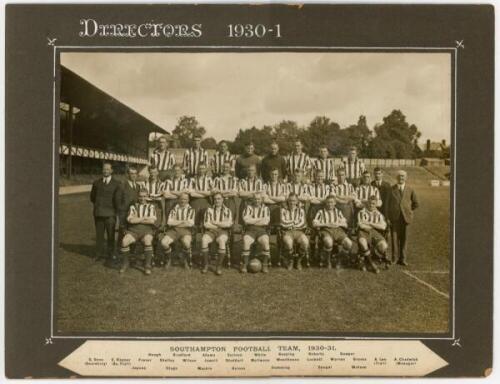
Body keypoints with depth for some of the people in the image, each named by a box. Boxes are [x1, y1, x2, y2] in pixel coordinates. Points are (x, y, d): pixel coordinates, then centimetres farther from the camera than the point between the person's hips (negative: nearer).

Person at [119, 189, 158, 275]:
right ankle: (125, 264, -10)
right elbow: (130, 219, -2)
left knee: (148, 241, -36)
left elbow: (153, 221, -3)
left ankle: (147, 266, -26)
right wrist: (144, 218, -2)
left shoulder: (151, 207, 15)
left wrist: (137, 219, 0)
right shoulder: (133, 206, 17)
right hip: (133, 230, 1)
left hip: (147, 230, -1)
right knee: (124, 241, -30)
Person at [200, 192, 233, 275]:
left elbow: (229, 224, -6)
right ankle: (205, 265, -20)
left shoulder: (227, 211, 10)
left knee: (222, 240, -37)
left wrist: (215, 222, -4)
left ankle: (219, 266, -29)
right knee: (204, 240, -33)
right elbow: (206, 224, 0)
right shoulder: (209, 210, 12)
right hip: (210, 231, 1)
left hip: (222, 232, -1)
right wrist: (221, 225, -2)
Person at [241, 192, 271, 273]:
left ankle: (265, 265, -20)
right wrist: (260, 219, -6)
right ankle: (244, 265, -22)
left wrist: (252, 221, -6)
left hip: (262, 231, 0)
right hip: (249, 231, 0)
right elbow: (246, 219, -7)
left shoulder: (265, 209, 11)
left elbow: (266, 221, -6)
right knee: (246, 242, -31)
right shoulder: (248, 207, 11)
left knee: (265, 242, -31)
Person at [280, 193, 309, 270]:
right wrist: (295, 222, 1)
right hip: (287, 232, -2)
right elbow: (283, 223, -4)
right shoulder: (283, 210, 8)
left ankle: (299, 260, -6)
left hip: (298, 232, 2)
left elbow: (302, 224, 2)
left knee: (305, 242, -34)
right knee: (288, 242, -39)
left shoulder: (301, 210, 13)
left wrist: (290, 224, -2)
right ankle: (290, 261, -9)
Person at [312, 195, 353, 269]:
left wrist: (338, 224, -3)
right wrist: (327, 224, -6)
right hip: (326, 230, -3)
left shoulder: (338, 212, 27)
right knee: (329, 242, -42)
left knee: (349, 244, -30)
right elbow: (314, 224, 5)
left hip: (338, 230, 3)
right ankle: (327, 259, -10)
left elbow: (345, 224, 20)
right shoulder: (321, 212, 19)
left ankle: (338, 257, 1)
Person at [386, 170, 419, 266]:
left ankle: (403, 259, 11)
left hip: (405, 217, 1)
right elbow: (388, 204, 6)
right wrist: (388, 217, 1)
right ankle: (395, 257, 7)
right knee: (394, 237, -1)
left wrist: (407, 211, 10)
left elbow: (416, 204, 15)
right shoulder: (392, 189, 4)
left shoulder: (410, 190, 7)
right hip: (394, 217, -1)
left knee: (403, 238, 5)